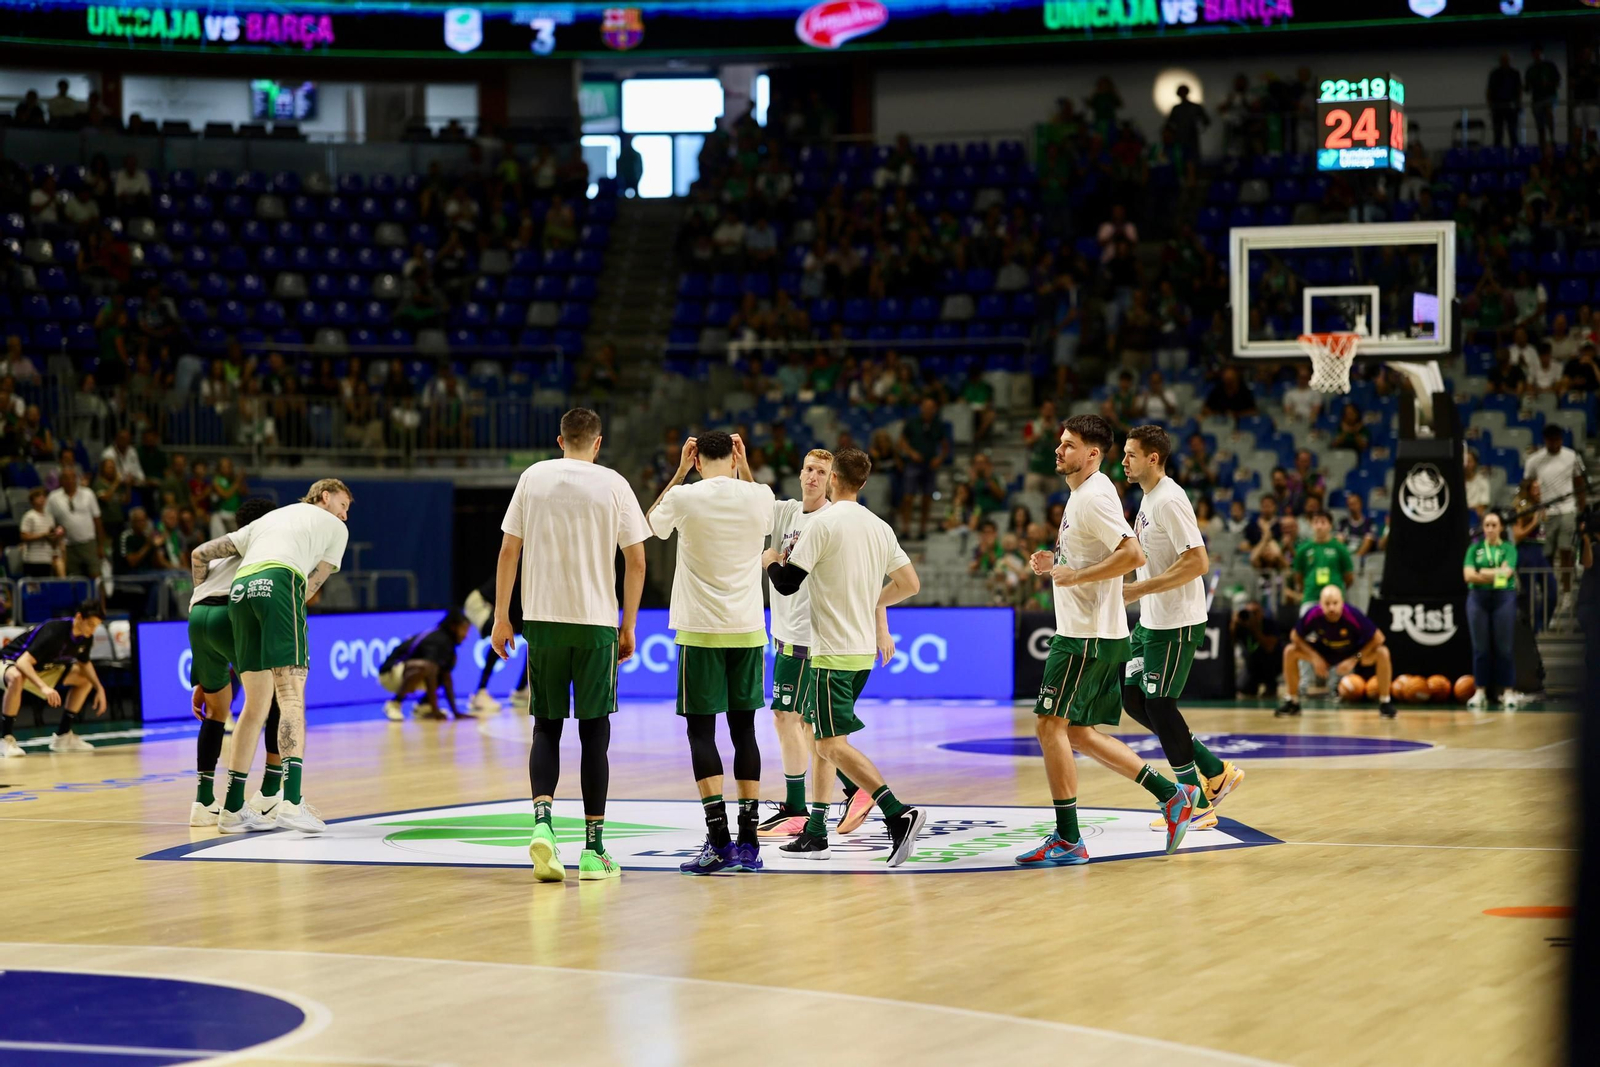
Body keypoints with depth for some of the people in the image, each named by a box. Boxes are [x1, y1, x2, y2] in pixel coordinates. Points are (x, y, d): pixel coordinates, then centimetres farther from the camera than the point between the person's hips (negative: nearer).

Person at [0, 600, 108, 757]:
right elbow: (23, 662, -41)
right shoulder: (53, 631, -34)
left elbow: (84, 664, 10)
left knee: (85, 679, 6)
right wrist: (43, 687, -54)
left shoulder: (86, 637, -10)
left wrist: (99, 688, -5)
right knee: (17, 678, -44)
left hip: (40, 668, 9)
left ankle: (63, 736, 10)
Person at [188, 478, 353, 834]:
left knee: (256, 704, 12)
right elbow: (312, 584, 17)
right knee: (291, 695, -11)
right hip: (279, 581, -5)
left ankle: (232, 808, 12)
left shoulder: (265, 520, 37)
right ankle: (292, 801, -27)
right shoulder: (335, 527, 25)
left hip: (240, 589, 5)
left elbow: (200, 555, 34)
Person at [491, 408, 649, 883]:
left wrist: (501, 618, 9)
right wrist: (628, 627, 7)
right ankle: (594, 850, 6)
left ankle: (542, 821, -12)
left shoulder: (533, 477, 5)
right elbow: (636, 561, 0)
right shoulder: (613, 484, 1)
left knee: (547, 727, 11)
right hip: (596, 620, -1)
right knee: (594, 731, 5)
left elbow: (509, 550, 4)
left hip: (542, 617, 1)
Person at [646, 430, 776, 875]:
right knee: (743, 728, 9)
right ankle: (748, 842, 8)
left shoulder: (684, 497, -8)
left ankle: (719, 843, -8)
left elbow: (650, 523, 16)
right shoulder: (759, 496, 1)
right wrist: (744, 466, 24)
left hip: (701, 631, -3)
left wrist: (679, 470, 16)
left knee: (701, 730, 0)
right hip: (749, 630, 3)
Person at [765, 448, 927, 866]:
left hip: (831, 652, -8)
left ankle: (898, 813, -26)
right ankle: (816, 834, 19)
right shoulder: (879, 527, 9)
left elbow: (787, 583, -13)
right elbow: (910, 584, 13)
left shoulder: (824, 522, -12)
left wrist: (771, 562, 9)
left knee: (833, 744, -10)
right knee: (823, 738, 17)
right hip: (864, 651, 8)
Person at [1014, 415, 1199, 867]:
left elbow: (1132, 555, -26)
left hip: (1088, 635, -11)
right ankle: (1172, 796, 15)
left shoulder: (1095, 496, -15)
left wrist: (1076, 575, -21)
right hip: (1082, 630, 11)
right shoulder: (1080, 495, 17)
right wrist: (1056, 563, 13)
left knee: (1051, 724, -8)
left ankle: (1067, 840, -5)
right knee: (1078, 732, 13)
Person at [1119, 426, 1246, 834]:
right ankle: (1216, 773, 18)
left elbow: (1197, 562, -25)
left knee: (1159, 706, -6)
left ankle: (1197, 806, 4)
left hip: (1176, 624, -10)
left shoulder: (1169, 501, -18)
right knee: (1133, 699, 11)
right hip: (1151, 621, 10)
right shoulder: (1148, 498, 13)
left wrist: (1139, 589, -25)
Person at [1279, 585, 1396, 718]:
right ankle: (1292, 702, -1)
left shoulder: (1353, 616, -34)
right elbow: (1295, 636, -11)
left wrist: (1355, 659, -27)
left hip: (1353, 652, -2)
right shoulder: (1312, 615, -29)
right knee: (1290, 652, -18)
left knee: (1382, 653, -30)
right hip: (1325, 651, 2)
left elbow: (1378, 638, -22)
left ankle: (1385, 702, -12)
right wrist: (1314, 657, -22)